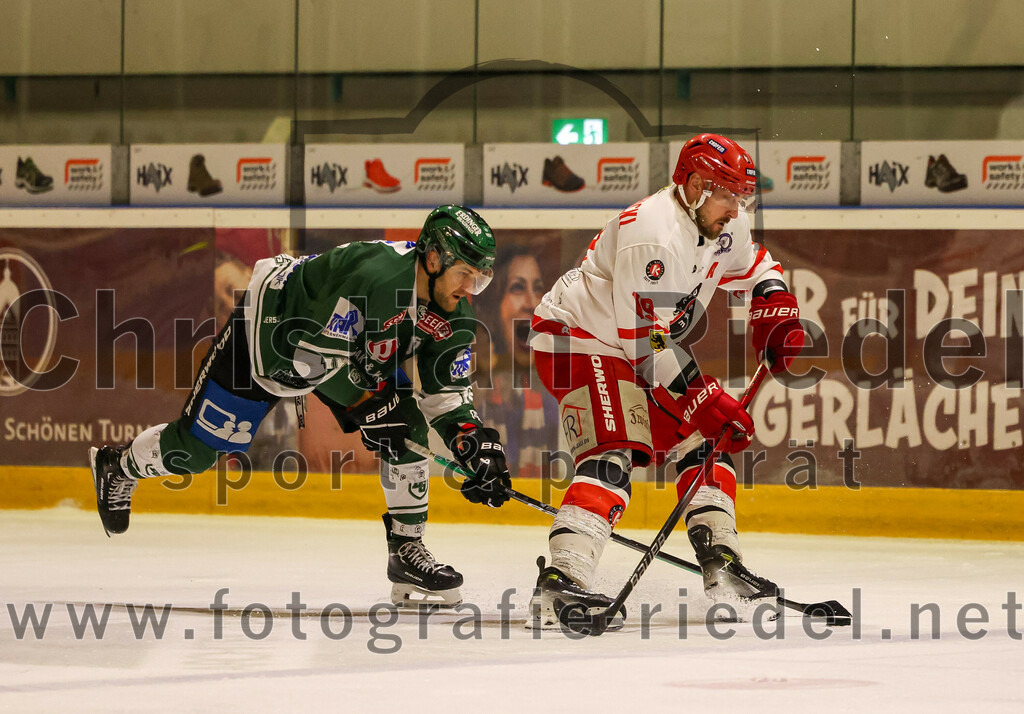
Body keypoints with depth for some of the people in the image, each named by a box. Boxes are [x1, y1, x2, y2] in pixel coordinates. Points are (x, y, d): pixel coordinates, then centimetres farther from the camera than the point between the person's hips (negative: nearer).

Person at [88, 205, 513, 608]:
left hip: (355, 346, 7)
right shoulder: (375, 276, -40)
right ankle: (119, 468, 31)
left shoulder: (453, 318, -15)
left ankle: (406, 549, -1)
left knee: (407, 430, -11)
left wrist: (476, 441, -22)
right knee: (196, 447, 1)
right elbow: (319, 351, -36)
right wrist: (366, 403, -32)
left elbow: (448, 392, -7)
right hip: (274, 329, -7)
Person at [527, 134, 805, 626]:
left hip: (641, 346, 10)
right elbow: (648, 343, -30)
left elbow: (754, 268, 24)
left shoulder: (721, 225, 0)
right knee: (612, 458, -25)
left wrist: (777, 315, 5)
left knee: (701, 440, 11)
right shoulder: (653, 234, -29)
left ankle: (721, 564, 17)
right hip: (578, 335, -10)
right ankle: (560, 582, -37)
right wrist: (708, 402, -29)